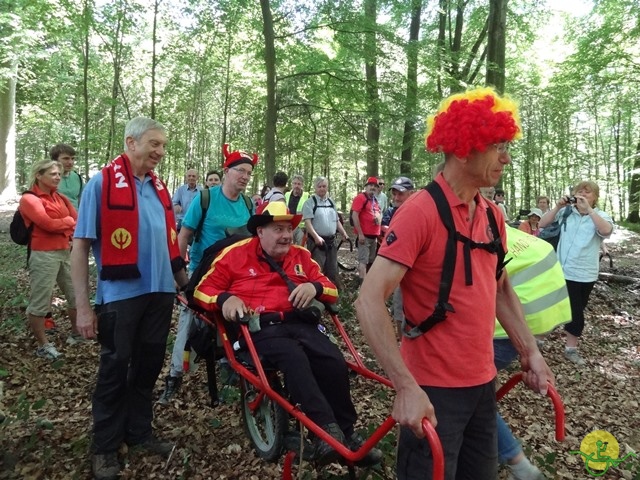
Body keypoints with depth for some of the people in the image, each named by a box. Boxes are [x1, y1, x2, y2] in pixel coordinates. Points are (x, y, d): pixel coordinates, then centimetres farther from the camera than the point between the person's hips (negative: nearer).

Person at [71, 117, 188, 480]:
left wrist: (185, 284, 17)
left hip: (161, 292, 6)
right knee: (115, 370, 6)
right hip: (121, 295, -5)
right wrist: (83, 306, -13)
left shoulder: (159, 187, 10)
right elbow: (81, 246, -9)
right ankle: (105, 447, 23)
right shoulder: (101, 183, -7)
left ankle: (139, 432, 33)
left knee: (148, 366, 15)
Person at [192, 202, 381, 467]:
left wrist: (315, 286, -7)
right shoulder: (236, 254, 8)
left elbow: (331, 290, 17)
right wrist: (224, 299, -13)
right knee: (295, 359, -36)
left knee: (335, 363, -23)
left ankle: (346, 434, -7)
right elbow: (203, 289, 9)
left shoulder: (301, 256, 18)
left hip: (300, 323, 4)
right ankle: (326, 430, -31)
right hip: (261, 327, -3)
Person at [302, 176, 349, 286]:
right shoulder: (310, 202, -6)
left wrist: (344, 234, 11)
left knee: (332, 269, 13)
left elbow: (337, 220, 21)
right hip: (317, 241, -6)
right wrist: (316, 237, -24)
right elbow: (307, 222, -15)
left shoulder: (331, 202, 15)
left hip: (331, 241, 6)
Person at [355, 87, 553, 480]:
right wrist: (407, 387, -28)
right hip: (434, 388, -7)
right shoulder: (421, 211, -19)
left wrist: (530, 351, 10)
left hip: (483, 382, 7)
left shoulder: (492, 215, 4)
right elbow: (369, 301, -24)